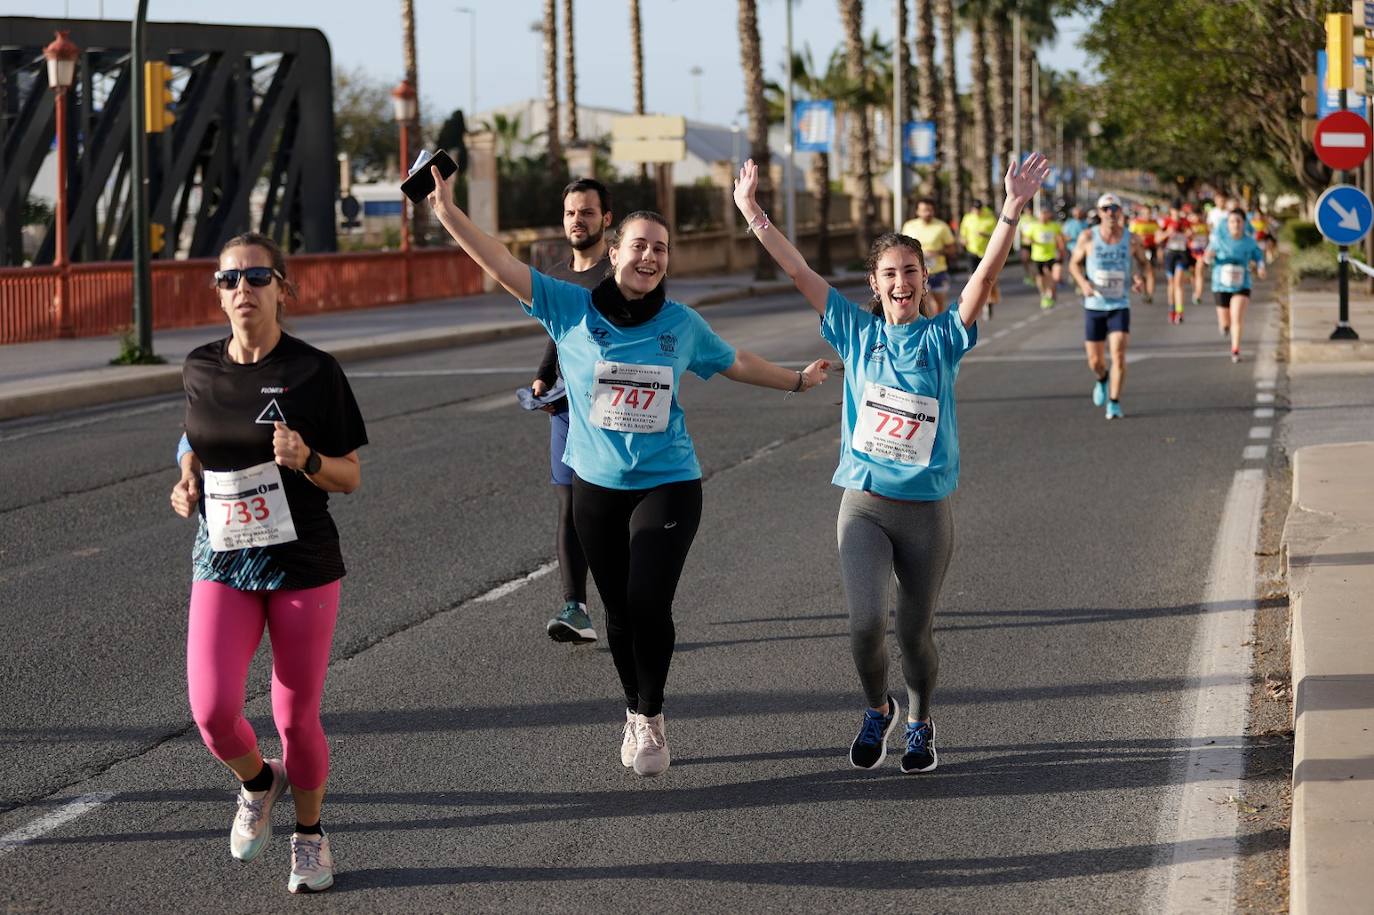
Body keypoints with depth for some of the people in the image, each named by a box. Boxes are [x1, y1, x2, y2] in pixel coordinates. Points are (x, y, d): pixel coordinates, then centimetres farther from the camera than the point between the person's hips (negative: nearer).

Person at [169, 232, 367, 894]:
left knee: (296, 717, 3)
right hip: (221, 563, 2)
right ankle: (258, 782, 22)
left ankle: (309, 834, 30)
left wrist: (305, 460, -24)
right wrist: (188, 477, 3)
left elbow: (350, 477, -3)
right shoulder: (200, 369, 3)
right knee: (213, 710, -13)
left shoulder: (314, 372, -8)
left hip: (303, 565, -2)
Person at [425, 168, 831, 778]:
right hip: (597, 486, 1)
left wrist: (797, 380, 29)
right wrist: (448, 212, -18)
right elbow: (502, 266, -9)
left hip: (667, 484, -1)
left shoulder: (682, 324, 2)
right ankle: (636, 713, 31)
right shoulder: (572, 309, -4)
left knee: (649, 603, -14)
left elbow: (735, 363, 20)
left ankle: (650, 718, 7)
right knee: (619, 611, 9)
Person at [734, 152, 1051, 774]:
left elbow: (986, 274, -14)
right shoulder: (856, 332, 3)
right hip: (864, 504, 0)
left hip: (926, 510, 0)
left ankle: (919, 724, 36)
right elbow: (797, 272, 0)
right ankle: (877, 710, 14)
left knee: (915, 630, 9)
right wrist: (752, 214, -6)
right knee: (866, 622, -15)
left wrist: (1013, 210, -27)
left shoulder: (943, 337, -1)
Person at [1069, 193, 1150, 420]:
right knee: (1095, 360, 7)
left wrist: (1139, 277, -8)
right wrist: (1083, 283, -13)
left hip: (1120, 306, -1)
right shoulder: (1087, 238, -5)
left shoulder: (1131, 240, -3)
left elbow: (1142, 262, 14)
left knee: (1119, 354, -16)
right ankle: (1102, 379, 43)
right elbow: (1074, 263, 6)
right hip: (1093, 306, 1)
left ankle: (1114, 403, -6)